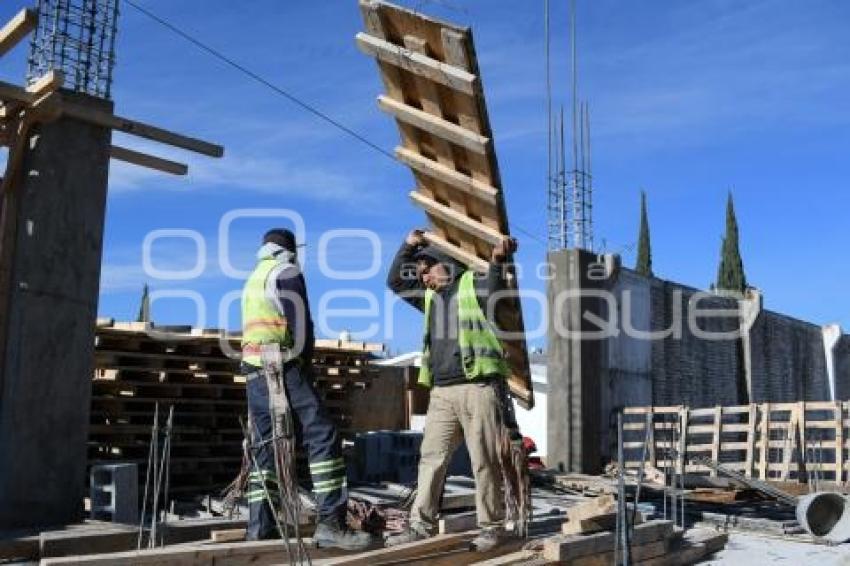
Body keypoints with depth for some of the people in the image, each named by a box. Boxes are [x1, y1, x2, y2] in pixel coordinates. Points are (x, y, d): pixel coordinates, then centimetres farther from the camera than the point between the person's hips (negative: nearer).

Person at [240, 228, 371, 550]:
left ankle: (260, 527, 7)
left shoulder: (254, 278, 26)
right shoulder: (286, 272, 0)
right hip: (282, 369, -9)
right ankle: (330, 524, -20)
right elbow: (299, 323, -8)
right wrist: (304, 362, 2)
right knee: (323, 438, -12)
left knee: (265, 447, 9)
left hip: (255, 371, 9)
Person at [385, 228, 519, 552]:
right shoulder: (429, 296, 23)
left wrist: (497, 261, -40)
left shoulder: (473, 285, 2)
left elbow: (494, 289, -17)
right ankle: (421, 524, 12)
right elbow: (395, 282, 28)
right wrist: (407, 247, 14)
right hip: (442, 392, 7)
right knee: (431, 458, 6)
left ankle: (492, 527, 9)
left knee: (485, 462, -1)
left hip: (478, 387, -7)